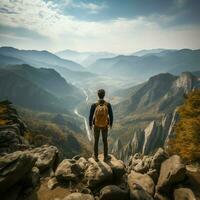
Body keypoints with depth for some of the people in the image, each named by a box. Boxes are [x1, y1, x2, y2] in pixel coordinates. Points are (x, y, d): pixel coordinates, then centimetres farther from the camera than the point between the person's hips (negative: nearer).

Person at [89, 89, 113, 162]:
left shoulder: (94, 105, -23)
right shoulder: (108, 105, -22)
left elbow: (90, 116, -13)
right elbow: (111, 115, -10)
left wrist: (90, 125, 7)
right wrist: (111, 124, 10)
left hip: (96, 125, 0)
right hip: (104, 125, 0)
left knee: (96, 140, 20)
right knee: (105, 140, 21)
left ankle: (96, 157, 35)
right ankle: (105, 157, 36)